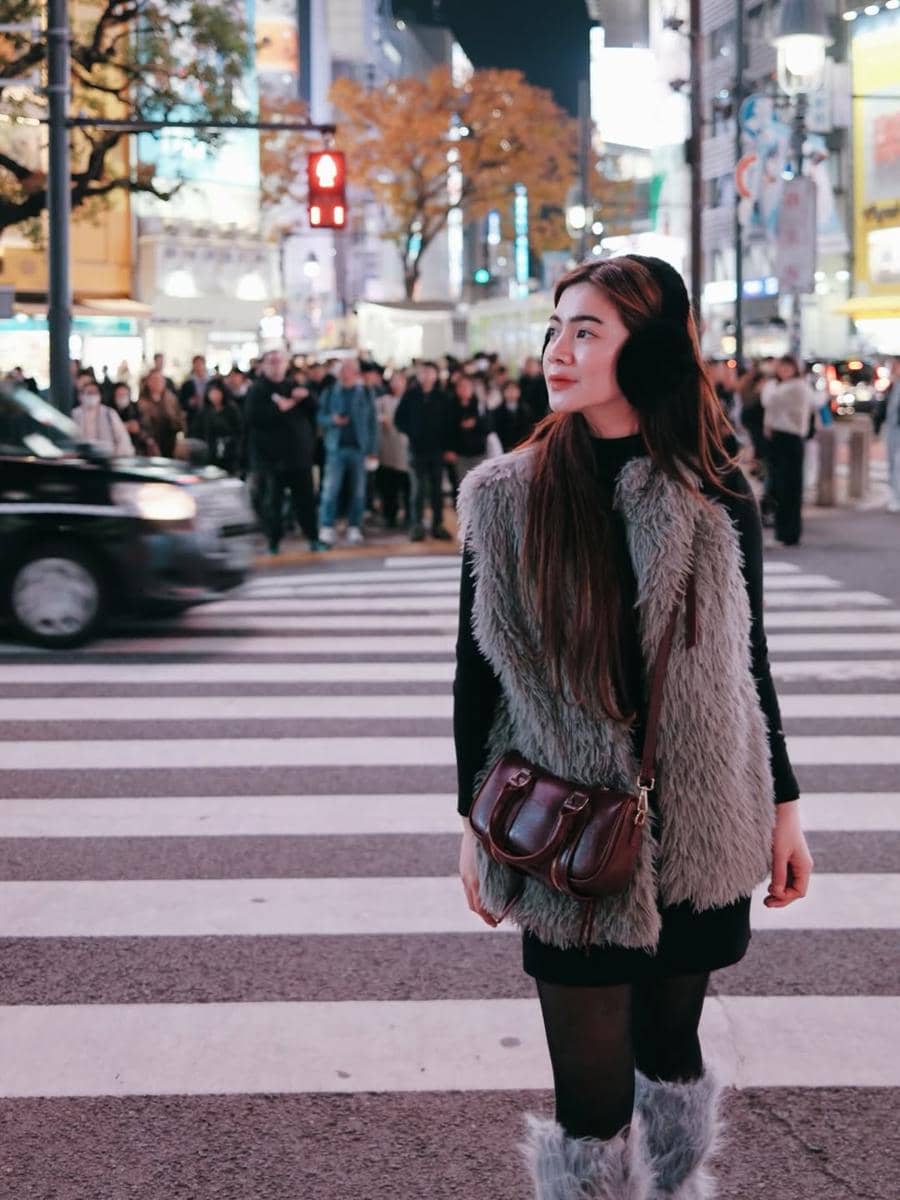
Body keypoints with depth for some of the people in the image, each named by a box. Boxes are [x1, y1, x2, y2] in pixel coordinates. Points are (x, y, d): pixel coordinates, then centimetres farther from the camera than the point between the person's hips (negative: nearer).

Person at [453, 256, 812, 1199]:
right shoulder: (505, 497, -4)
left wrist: (782, 806, 7)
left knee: (670, 1042, 17)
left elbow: (748, 662, 6)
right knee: (592, 1086, 0)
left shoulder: (715, 498, -2)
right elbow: (477, 670, 2)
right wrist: (475, 822, 3)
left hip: (696, 829, 2)